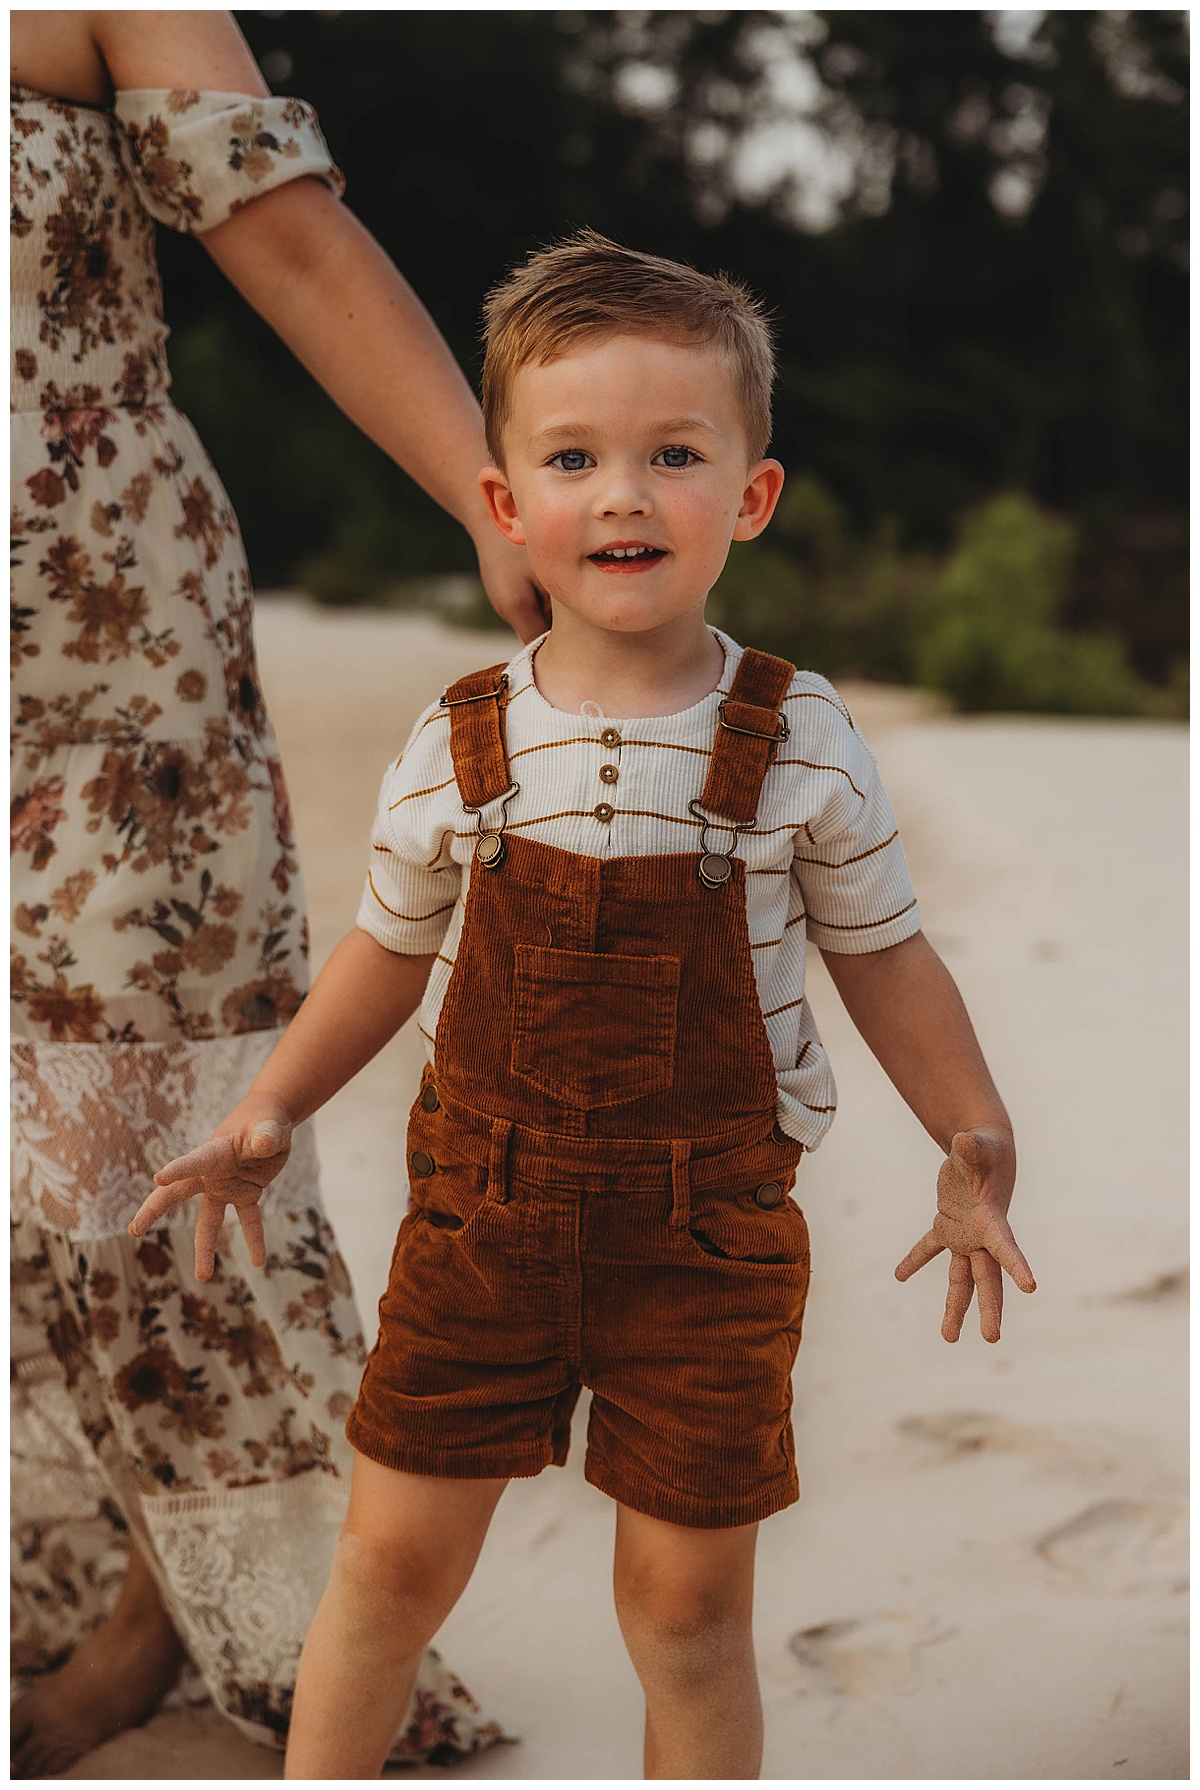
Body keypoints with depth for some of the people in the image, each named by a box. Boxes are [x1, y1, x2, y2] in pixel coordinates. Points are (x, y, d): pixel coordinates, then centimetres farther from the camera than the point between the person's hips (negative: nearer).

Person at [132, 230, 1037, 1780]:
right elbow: (392, 947, 10)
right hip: (484, 1201, 1)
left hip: (709, 1224, -1)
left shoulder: (801, 745, -9)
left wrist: (976, 1154, 1)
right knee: (395, 1549, 7)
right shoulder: (457, 748, -6)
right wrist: (269, 1112, 8)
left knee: (688, 1593, 8)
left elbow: (882, 957, 3)